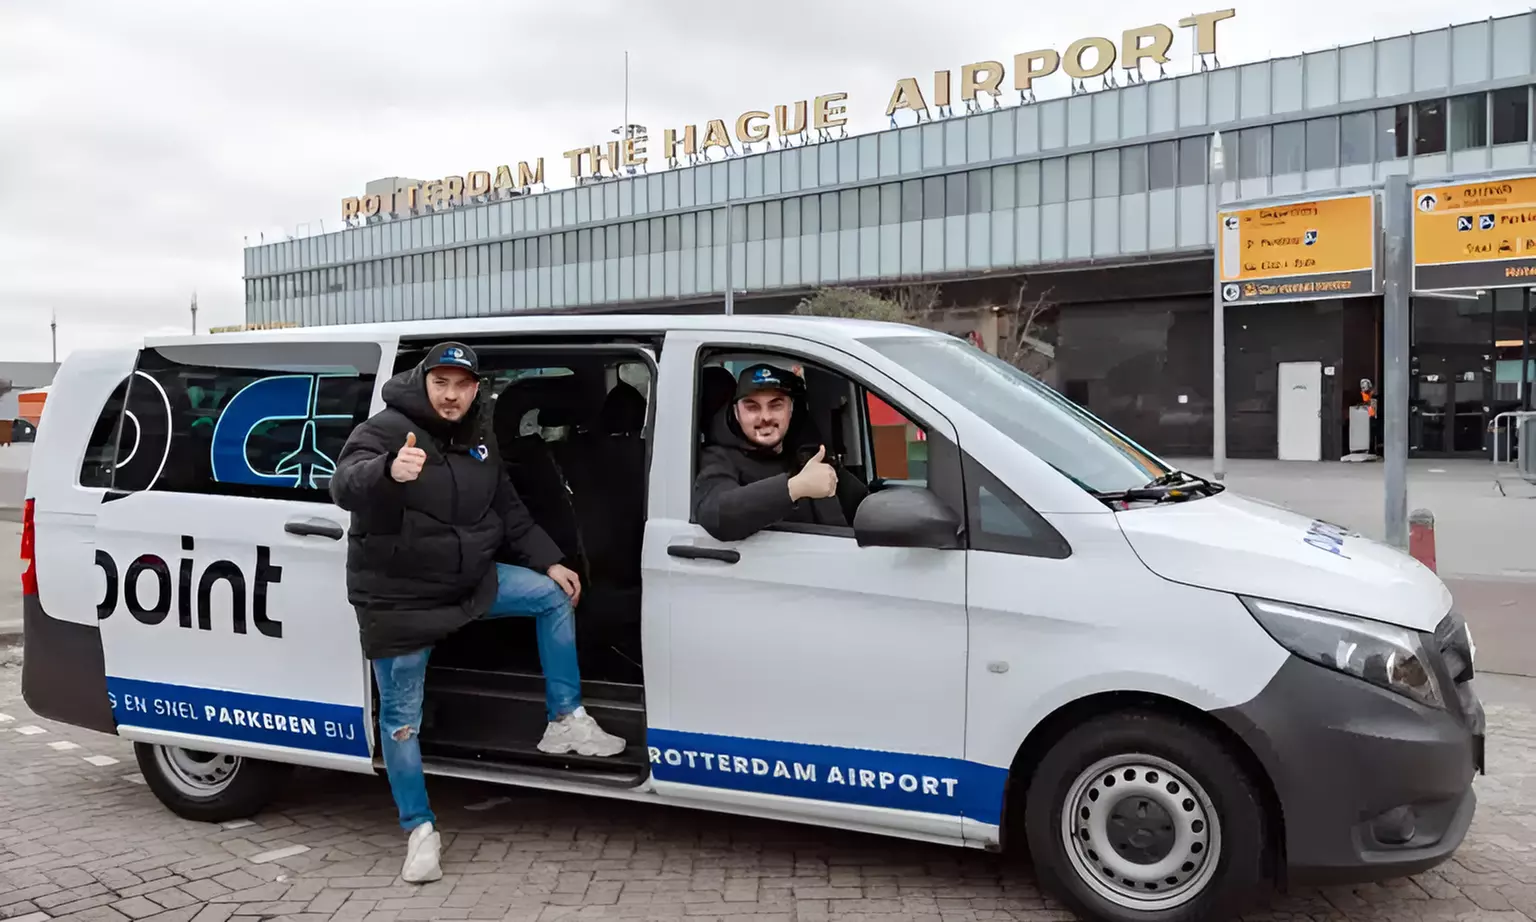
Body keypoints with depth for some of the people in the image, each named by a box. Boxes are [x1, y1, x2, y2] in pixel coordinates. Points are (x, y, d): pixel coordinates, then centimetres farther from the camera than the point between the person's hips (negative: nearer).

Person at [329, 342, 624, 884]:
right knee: (401, 717, 0)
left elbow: (509, 512, 15)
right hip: (398, 598, -6)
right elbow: (345, 485, -36)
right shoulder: (386, 431, -16)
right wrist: (390, 471, -58)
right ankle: (420, 830, 17)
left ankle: (566, 722, 8)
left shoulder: (478, 442, 6)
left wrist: (549, 561, 7)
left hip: (470, 582, 6)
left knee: (553, 594, 0)